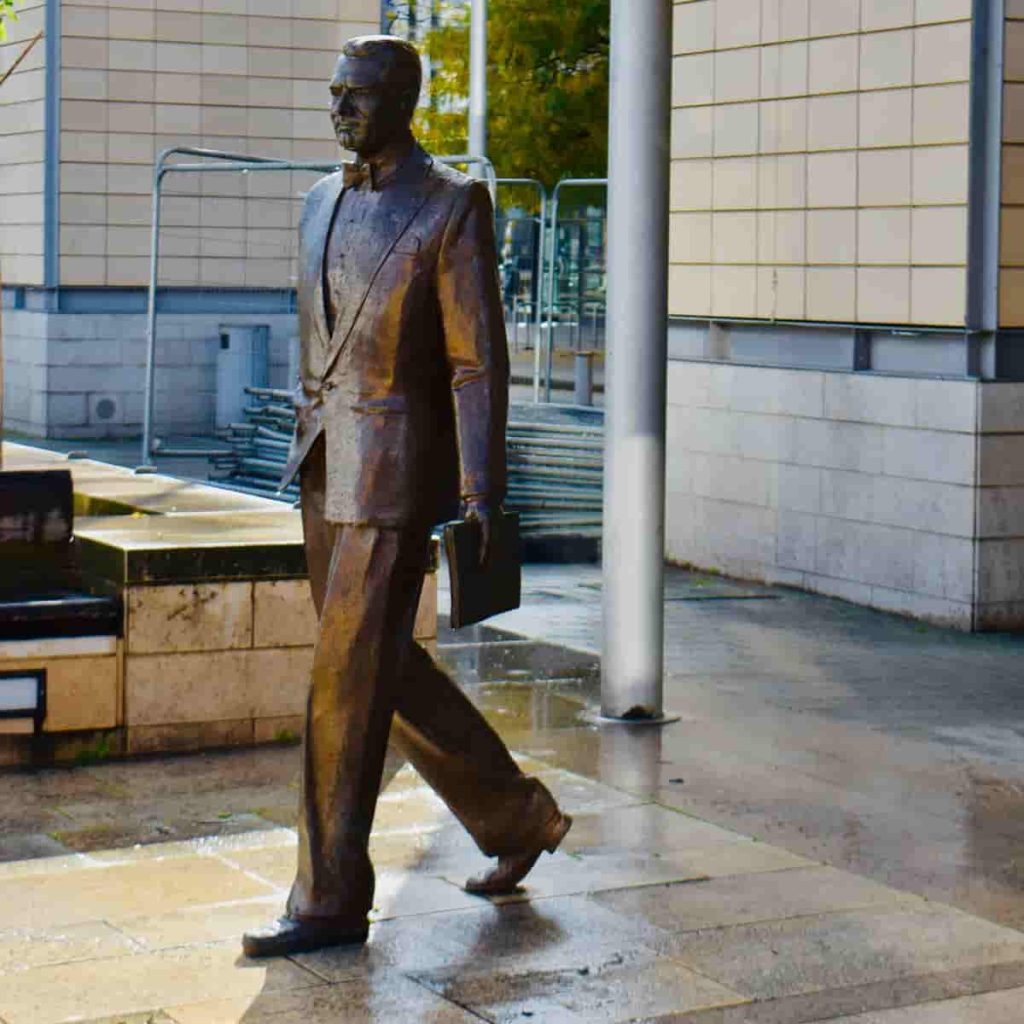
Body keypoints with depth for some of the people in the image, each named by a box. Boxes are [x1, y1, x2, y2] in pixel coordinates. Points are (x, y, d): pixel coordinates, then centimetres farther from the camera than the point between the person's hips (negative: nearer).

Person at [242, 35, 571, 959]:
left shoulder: (454, 204, -9)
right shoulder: (323, 202, 13)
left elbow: (479, 356, -13)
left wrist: (480, 491, -18)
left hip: (399, 467, -8)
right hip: (326, 464, 8)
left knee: (349, 681, -7)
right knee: (385, 668, 13)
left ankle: (331, 900, 2)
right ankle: (516, 816, 30)